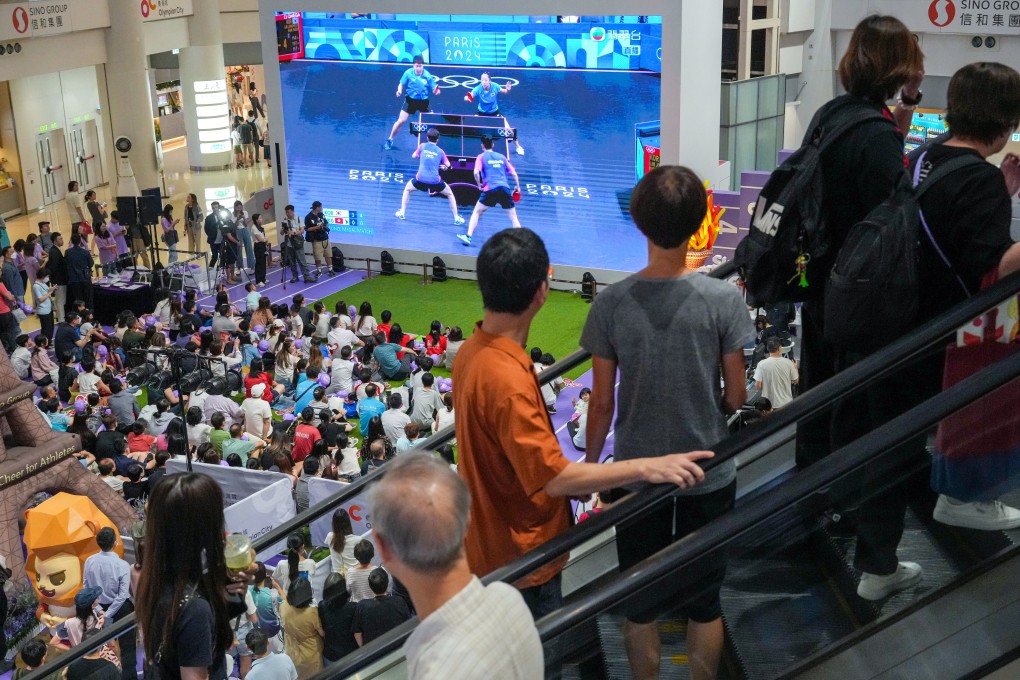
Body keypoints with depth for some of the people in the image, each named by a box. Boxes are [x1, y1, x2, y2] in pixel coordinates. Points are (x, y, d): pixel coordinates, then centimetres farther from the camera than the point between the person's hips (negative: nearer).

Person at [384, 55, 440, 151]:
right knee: (401, 120, -4)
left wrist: (436, 90, -27)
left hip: (424, 101, 1)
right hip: (410, 100, -1)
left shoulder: (427, 75, -11)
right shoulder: (408, 73, -12)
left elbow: (433, 89, -5)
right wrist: (399, 90, -20)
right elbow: (401, 84, 0)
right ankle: (390, 140, 13)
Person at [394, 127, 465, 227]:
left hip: (421, 179, 0)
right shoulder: (440, 151, 5)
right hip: (435, 181, 0)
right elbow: (448, 165, 9)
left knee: (407, 189, 30)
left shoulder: (422, 146, 6)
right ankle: (456, 218, 18)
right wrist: (444, 167, 31)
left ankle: (402, 213, 24)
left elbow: (414, 156, 19)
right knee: (450, 194, 22)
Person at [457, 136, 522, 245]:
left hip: (490, 189, -2)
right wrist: (517, 186, 28)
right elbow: (514, 173, 17)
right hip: (505, 189, 2)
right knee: (513, 216, 10)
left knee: (476, 212, 10)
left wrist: (479, 184, 7)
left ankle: (468, 236, -2)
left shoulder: (481, 157, 9)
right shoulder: (502, 157, 19)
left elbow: (476, 172, -7)